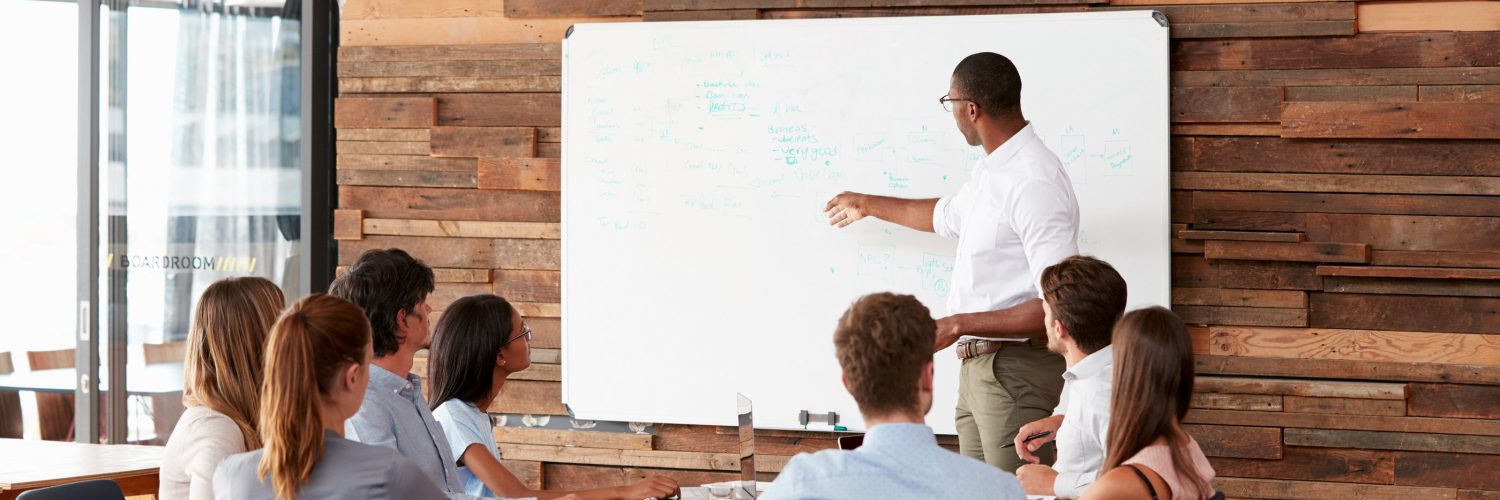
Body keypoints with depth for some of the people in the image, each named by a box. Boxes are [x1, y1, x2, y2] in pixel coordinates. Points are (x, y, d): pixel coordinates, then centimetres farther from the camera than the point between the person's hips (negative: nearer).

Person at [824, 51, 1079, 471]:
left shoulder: (1035, 184, -21)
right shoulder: (990, 170, 11)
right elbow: (946, 215, 35)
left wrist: (960, 325, -21)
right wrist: (866, 204, 46)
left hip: (1016, 371, -10)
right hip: (977, 366, 10)